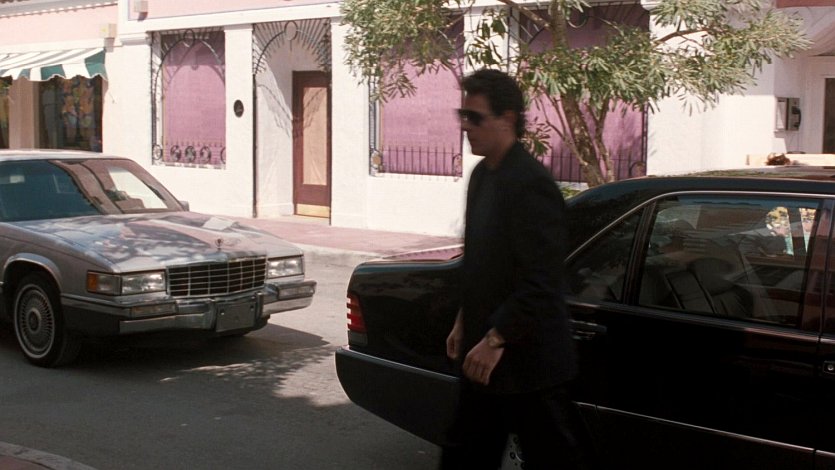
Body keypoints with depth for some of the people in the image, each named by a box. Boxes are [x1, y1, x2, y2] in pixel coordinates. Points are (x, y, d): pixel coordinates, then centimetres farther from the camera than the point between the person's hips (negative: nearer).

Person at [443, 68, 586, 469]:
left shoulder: (531, 184, -19)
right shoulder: (483, 175, 9)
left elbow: (540, 281, -23)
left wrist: (496, 339, -21)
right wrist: (465, 322, 15)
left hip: (527, 359, -9)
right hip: (486, 358, 9)